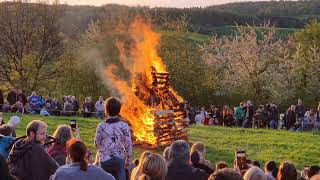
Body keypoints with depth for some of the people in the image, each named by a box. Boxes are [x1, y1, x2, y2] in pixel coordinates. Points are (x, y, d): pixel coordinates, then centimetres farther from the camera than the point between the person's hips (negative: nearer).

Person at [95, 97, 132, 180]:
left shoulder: (101, 126, -10)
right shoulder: (124, 126, -8)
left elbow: (97, 143, 2)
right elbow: (128, 145, -4)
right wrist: (128, 160, 8)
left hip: (105, 160, 0)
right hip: (119, 160, 0)